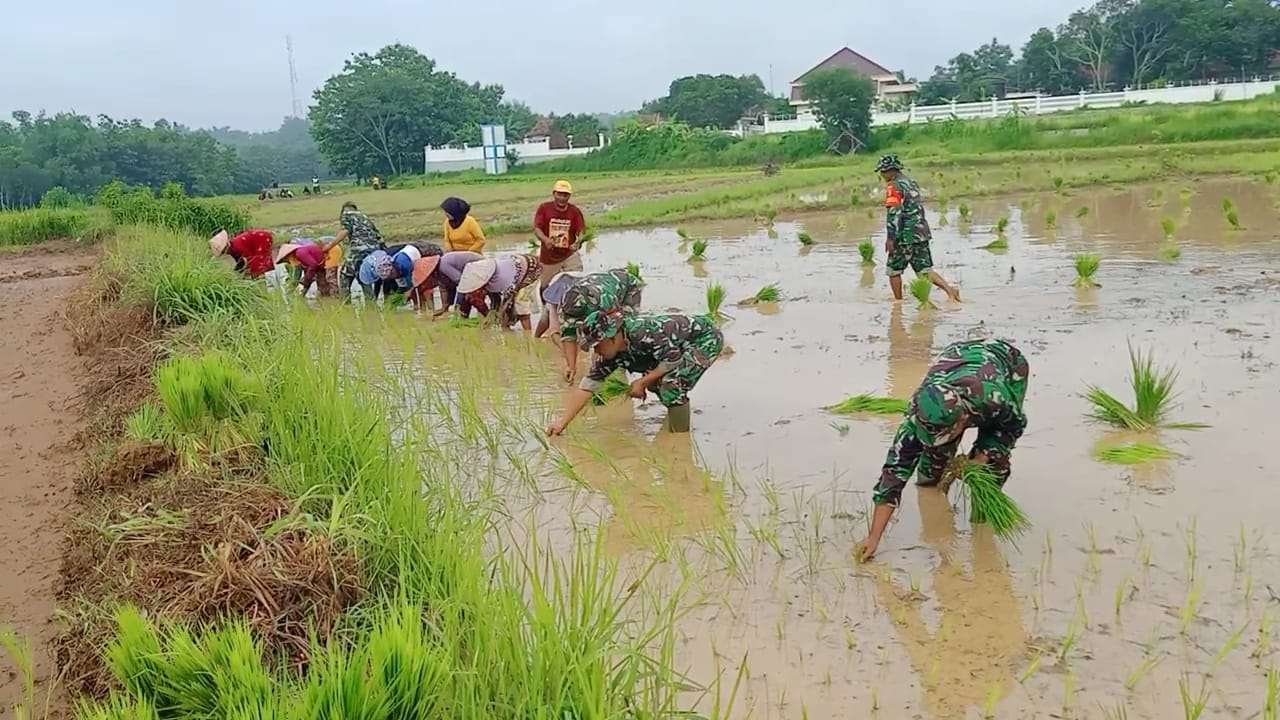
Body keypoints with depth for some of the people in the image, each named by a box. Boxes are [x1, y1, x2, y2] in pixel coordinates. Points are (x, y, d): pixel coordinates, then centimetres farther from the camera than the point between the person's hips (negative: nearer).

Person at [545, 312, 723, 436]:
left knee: (671, 383, -24)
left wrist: (642, 383, -19)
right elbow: (586, 386, -3)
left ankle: (681, 435, -8)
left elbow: (674, 359, -28)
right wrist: (562, 421, -7)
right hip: (685, 346, 9)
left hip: (707, 337, -8)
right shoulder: (609, 355, -7)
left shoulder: (641, 330, -33)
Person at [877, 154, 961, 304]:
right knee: (924, 269, 9)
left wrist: (890, 238, -20)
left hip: (905, 236, -8)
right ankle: (949, 289, -7)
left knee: (893, 269, 8)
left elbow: (893, 213, -20)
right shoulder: (912, 183, 16)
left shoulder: (893, 187, -12)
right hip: (922, 234, 8)